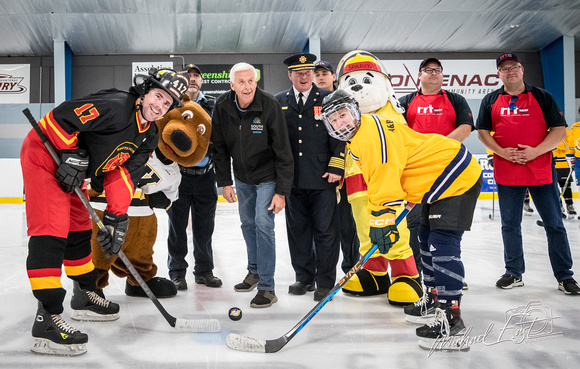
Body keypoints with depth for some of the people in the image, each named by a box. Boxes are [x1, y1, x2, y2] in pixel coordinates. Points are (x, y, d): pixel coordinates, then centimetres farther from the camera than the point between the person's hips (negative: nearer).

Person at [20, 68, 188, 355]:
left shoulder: (148, 137, 2)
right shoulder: (115, 106, -25)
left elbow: (123, 176, 1)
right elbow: (61, 115, -26)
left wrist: (116, 216, -7)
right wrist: (71, 154, -23)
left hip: (72, 172, 10)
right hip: (46, 154, -10)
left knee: (79, 229, 18)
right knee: (52, 230, -17)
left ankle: (85, 297, 35)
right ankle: (47, 318, -19)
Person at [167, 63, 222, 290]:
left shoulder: (213, 106, 10)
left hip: (206, 175, 2)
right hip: (179, 175, -2)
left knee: (204, 226, 9)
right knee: (177, 225, 6)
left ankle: (204, 271, 22)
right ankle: (177, 273, 18)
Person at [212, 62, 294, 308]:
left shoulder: (270, 106, -23)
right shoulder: (222, 107, -10)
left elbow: (283, 152, -20)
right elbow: (220, 147, 3)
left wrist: (282, 192, -20)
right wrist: (225, 182, 1)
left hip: (267, 177, -5)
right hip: (242, 177, 5)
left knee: (263, 224, -11)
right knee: (247, 223, 16)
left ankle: (267, 288, -4)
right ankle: (255, 272, 36)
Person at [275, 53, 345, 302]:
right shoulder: (279, 102, 10)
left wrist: (335, 168, -8)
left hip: (323, 179, -3)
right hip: (292, 179, 3)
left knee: (325, 230, 1)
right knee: (297, 229, 10)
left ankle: (325, 281, 13)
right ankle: (304, 277, 24)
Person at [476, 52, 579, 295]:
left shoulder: (542, 97, 6)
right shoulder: (491, 100, 11)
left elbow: (559, 130, 0)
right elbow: (482, 131, 7)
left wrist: (535, 151, -14)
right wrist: (502, 152, -9)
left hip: (541, 171, -1)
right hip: (506, 173, 2)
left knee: (554, 225, 1)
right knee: (510, 225, 7)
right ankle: (514, 274, 20)